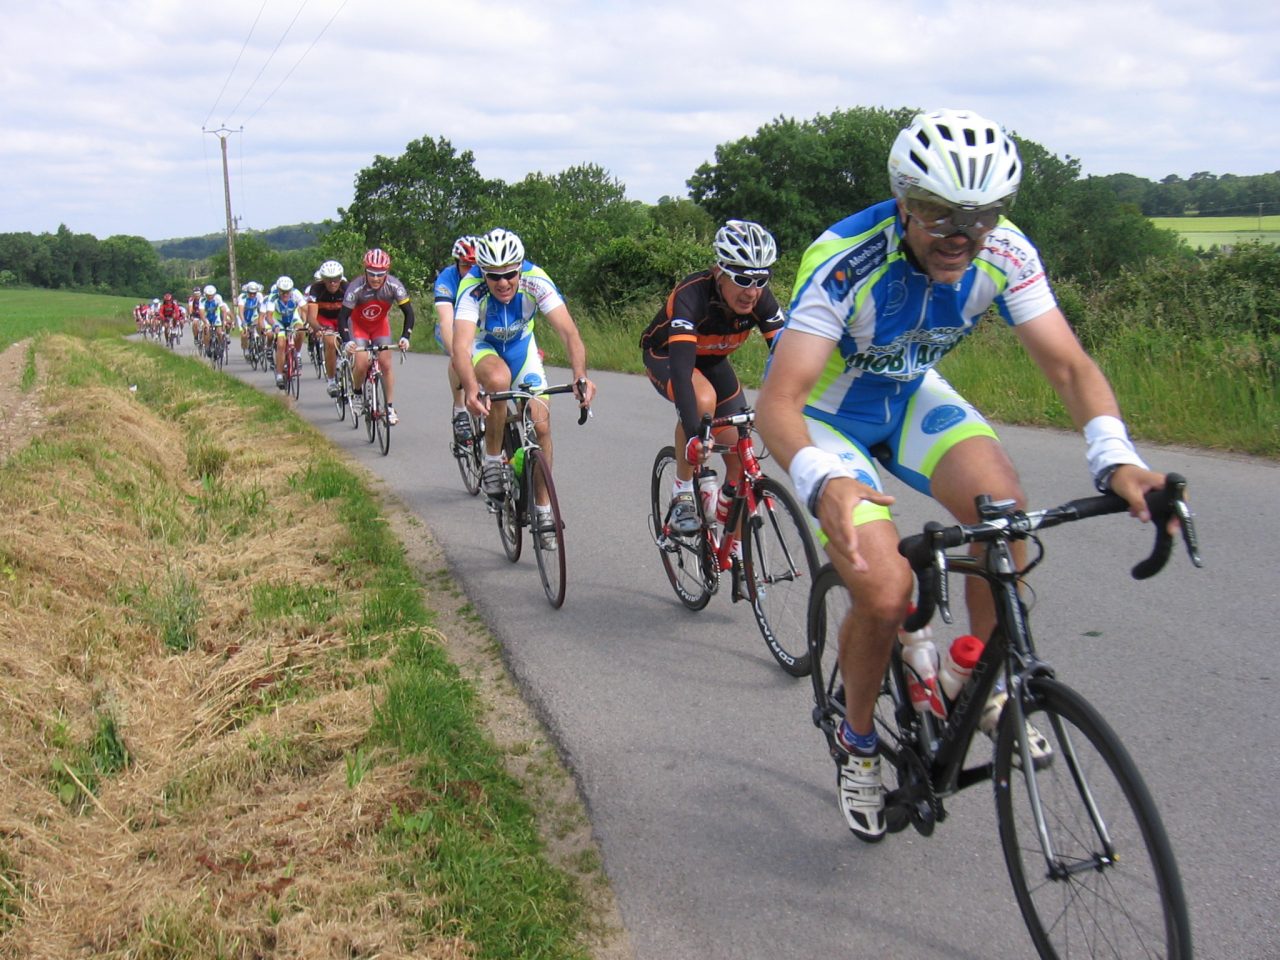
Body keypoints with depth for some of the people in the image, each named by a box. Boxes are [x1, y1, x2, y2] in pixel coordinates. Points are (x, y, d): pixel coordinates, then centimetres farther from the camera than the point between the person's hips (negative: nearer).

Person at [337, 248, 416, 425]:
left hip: (380, 324, 2)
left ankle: (390, 407, 0)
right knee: (362, 363, -18)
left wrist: (405, 336, -36)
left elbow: (408, 312, -23)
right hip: (358, 325, -2)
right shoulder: (356, 287, -33)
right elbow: (343, 316, -29)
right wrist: (347, 341, -43)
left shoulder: (393, 285, -28)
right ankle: (356, 393, 11)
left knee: (386, 363, -8)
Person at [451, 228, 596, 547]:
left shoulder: (535, 280, -30)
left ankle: (543, 509, 10)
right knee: (499, 378, -37)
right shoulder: (472, 288, -34)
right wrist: (471, 389, -63)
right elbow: (461, 346, -45)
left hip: (521, 346, 2)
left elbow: (568, 331, -38)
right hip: (483, 347, -2)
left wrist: (580, 377, -54)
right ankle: (492, 461, -16)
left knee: (541, 425, -9)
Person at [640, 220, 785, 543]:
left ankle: (736, 551, 15)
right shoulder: (692, 295, -39)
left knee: (741, 461, -3)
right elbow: (681, 366, -49)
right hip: (665, 357, -5)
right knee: (703, 400, -39)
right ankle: (682, 493, -19)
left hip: (712, 360, 5)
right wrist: (693, 433, -61)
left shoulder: (761, 299, -25)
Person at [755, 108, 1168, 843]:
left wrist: (1116, 457, -39)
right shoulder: (847, 262, -33)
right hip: (828, 414, -4)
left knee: (1003, 507, -26)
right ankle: (858, 744, 11)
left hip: (909, 397, 4)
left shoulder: (1004, 253, -20)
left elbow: (1069, 366, -20)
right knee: (887, 594, -19)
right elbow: (778, 401, -39)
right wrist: (822, 483, -58)